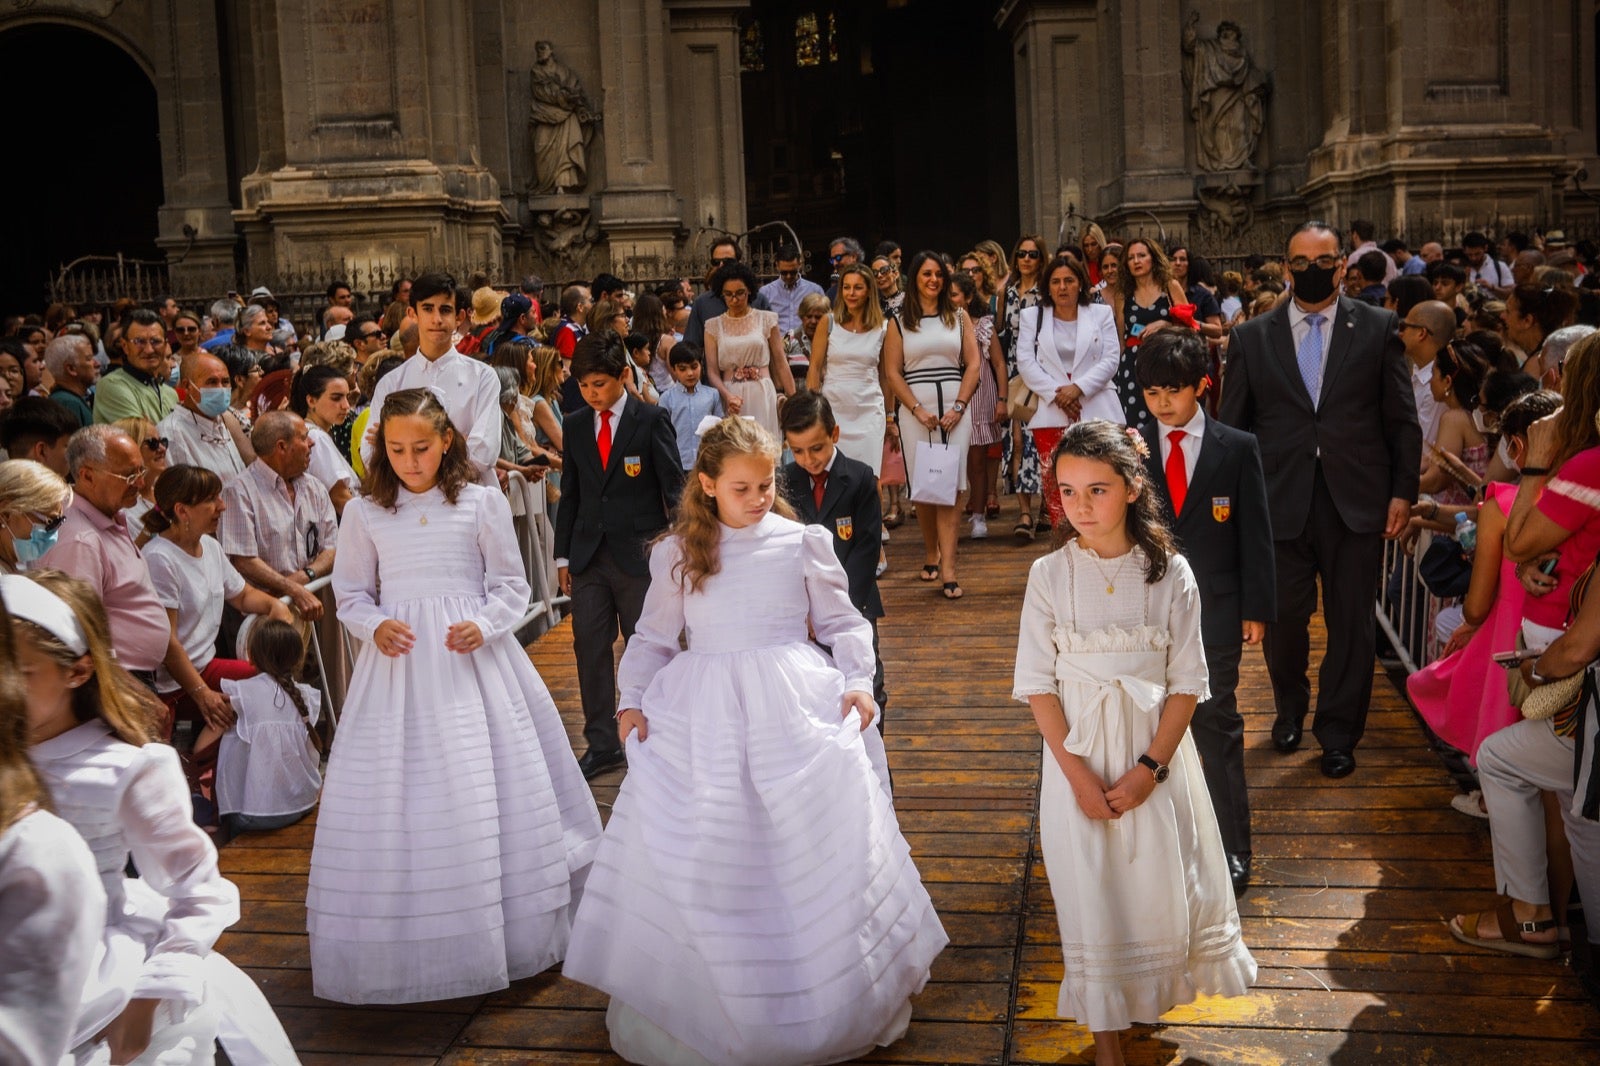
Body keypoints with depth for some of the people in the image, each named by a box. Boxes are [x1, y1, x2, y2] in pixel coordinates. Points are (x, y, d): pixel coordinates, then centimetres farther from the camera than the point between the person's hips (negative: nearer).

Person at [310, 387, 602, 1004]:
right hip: (399, 662, 1)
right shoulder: (365, 514, 5)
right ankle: (405, 947, 12)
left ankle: (503, 937, 16)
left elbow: (510, 584, 5)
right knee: (394, 805, 0)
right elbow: (351, 592, 11)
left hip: (472, 661, -1)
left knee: (488, 800, 2)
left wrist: (484, 625, -13)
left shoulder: (482, 502, 2)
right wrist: (374, 626, -10)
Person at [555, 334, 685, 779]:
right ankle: (601, 744, 14)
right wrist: (562, 555, 11)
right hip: (588, 555, 4)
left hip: (639, 553, -4)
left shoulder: (652, 419, -3)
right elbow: (570, 494, 14)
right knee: (590, 650, 4)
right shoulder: (575, 427, 10)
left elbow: (674, 485, -3)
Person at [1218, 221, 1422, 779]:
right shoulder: (1251, 336, 5)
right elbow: (1231, 425, 5)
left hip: (1355, 502, 0)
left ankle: (1338, 733, 23)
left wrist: (1402, 491, -1)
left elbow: (1402, 419, 5)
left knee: (1351, 623, 6)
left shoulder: (1377, 328, 4)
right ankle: (1290, 710, 34)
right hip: (1280, 503, 0)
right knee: (1283, 617, 7)